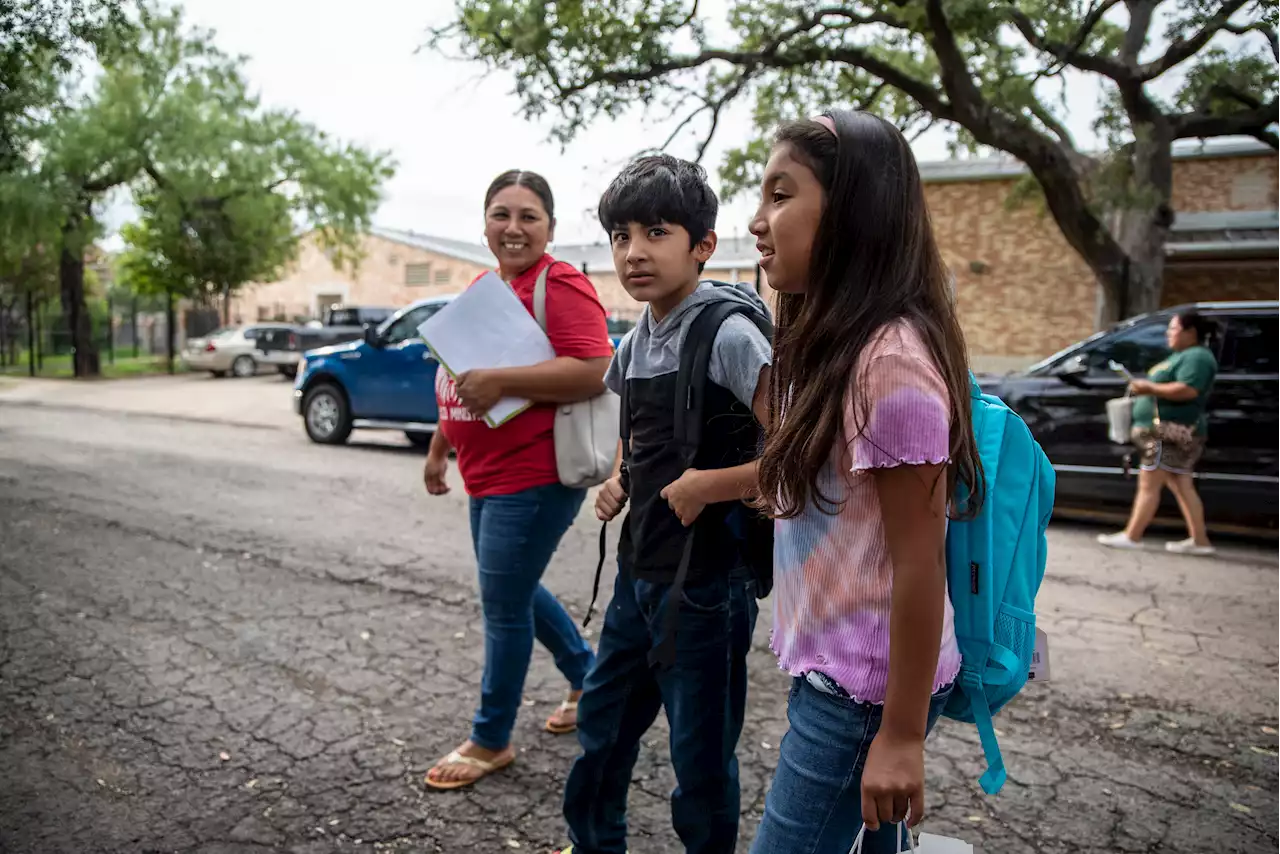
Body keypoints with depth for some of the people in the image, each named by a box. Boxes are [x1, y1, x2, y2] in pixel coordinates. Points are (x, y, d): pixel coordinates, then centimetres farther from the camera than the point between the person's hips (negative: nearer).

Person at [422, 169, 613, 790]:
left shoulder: (560, 286, -14)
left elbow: (595, 372, -25)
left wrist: (499, 380, -27)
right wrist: (440, 449, 25)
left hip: (533, 477, -9)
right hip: (489, 476, 9)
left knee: (503, 605, 2)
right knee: (513, 592, 21)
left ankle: (491, 741, 22)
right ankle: (587, 679, 43)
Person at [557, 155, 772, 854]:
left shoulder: (728, 333, -19)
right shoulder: (637, 342, 5)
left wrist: (705, 486, -22)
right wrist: (618, 482, 4)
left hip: (705, 582, -8)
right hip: (638, 572, 8)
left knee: (700, 754, 9)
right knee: (602, 724, 22)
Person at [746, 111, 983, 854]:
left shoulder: (892, 361, -23)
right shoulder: (828, 344, 5)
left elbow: (918, 565, -21)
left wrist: (902, 732, -16)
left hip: (866, 688, -8)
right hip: (833, 671, 8)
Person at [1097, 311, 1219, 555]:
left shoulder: (1196, 356, -12)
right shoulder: (1184, 355, 21)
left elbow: (1187, 391, -26)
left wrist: (1150, 388, -19)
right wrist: (1146, 388, 12)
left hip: (1171, 432, -11)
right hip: (1167, 430, 11)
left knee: (1148, 485, -7)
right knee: (1181, 486, 10)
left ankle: (1131, 536, -4)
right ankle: (1199, 540, 12)